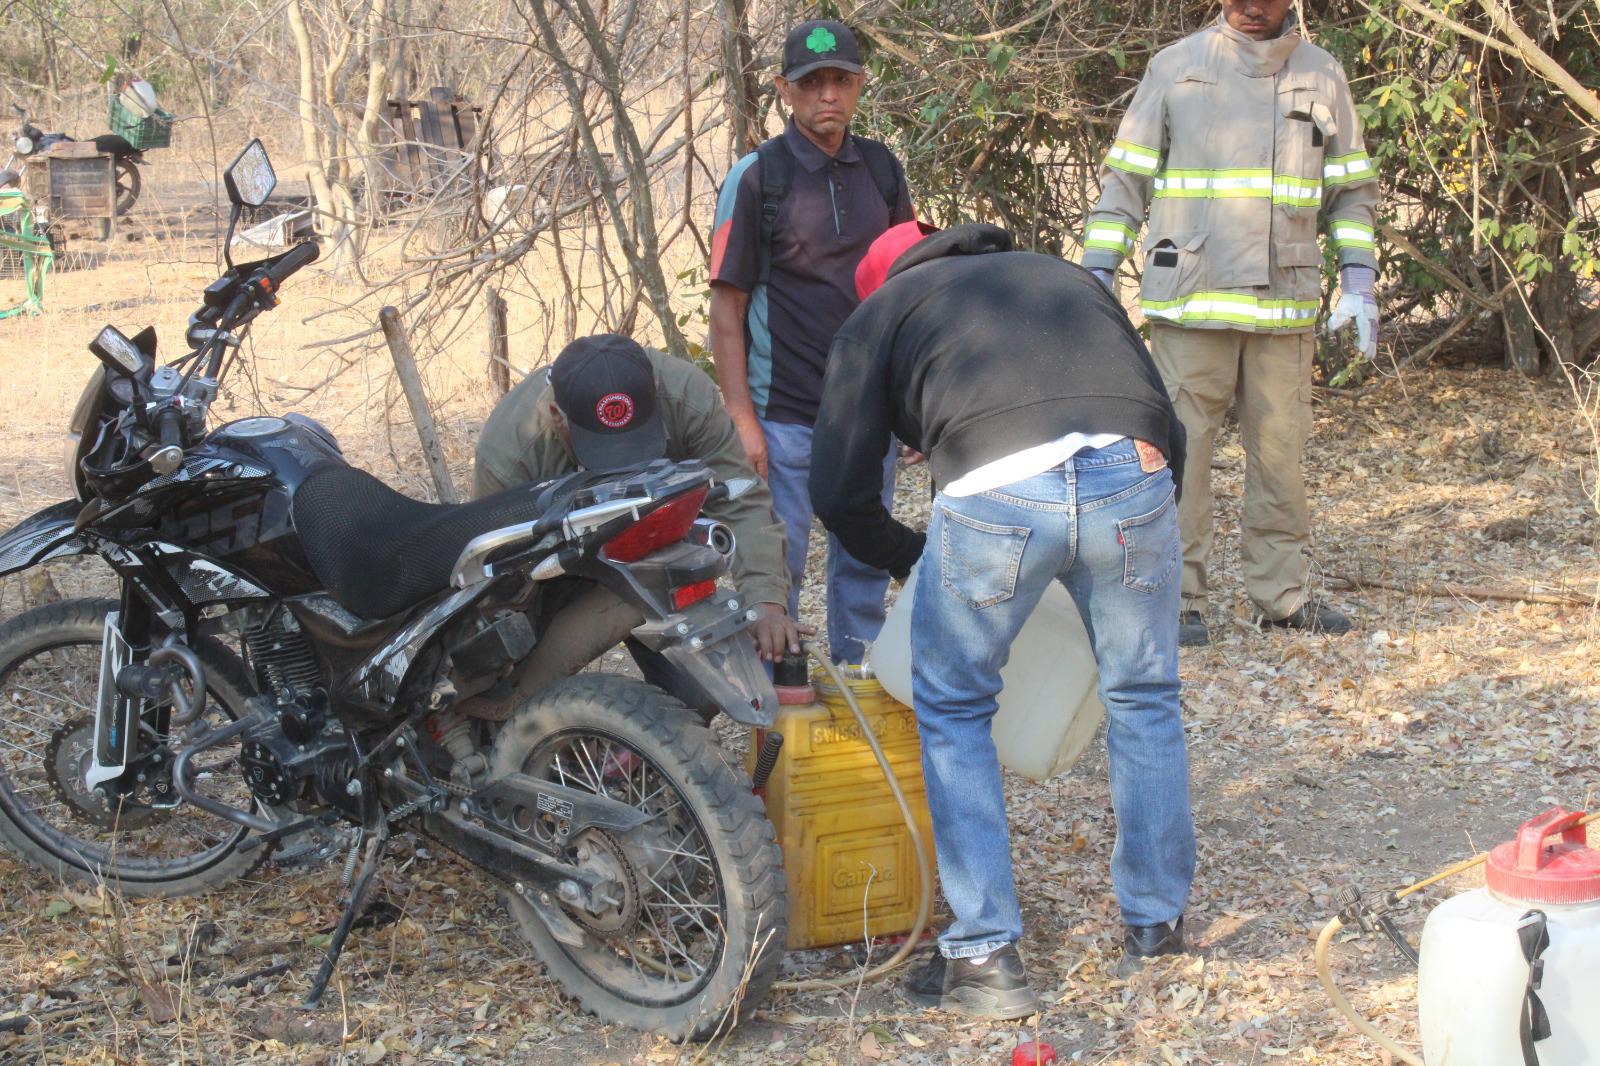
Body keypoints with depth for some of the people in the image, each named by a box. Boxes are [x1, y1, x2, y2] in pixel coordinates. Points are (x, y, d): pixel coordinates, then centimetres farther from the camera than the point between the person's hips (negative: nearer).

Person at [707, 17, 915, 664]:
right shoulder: (755, 178, -5)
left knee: (865, 556, 11)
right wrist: (742, 420, -12)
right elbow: (727, 310, -6)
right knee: (777, 560, 0)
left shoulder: (882, 170, 8)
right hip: (784, 412, -4)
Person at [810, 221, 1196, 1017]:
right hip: (1133, 478, 3)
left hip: (995, 494, -3)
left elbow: (839, 493, 20)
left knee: (953, 710, 18)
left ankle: (985, 956, 16)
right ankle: (1157, 928, 33)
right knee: (1143, 699, 23)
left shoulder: (880, 311, 28)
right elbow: (1168, 431, 30)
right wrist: (1126, 521, 43)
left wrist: (913, 559, 37)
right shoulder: (1071, 279, 38)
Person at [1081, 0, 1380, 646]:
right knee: (1180, 448, -3)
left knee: (1280, 450, 6)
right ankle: (1178, 596, 4)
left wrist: (1358, 281, 4)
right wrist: (1096, 276, -1)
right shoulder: (1175, 67, 4)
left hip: (1286, 302, 2)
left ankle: (1281, 592, 16)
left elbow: (1352, 190, 16)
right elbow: (1125, 178, 5)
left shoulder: (1323, 76, 11)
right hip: (1190, 301, -2)